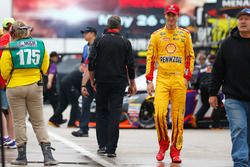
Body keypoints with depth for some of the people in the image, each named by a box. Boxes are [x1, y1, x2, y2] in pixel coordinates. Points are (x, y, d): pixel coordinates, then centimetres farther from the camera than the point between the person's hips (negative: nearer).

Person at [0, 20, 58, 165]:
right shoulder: (40, 45, 2)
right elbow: (45, 68, 7)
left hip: (15, 88, -3)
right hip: (35, 87, 3)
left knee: (19, 122, 6)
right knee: (39, 122, 8)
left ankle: (22, 156, 7)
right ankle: (48, 156, -1)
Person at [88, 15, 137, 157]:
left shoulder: (99, 41, 1)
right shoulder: (125, 42, 1)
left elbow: (91, 62, -2)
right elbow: (130, 65, 1)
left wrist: (92, 80, 8)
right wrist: (132, 83, 10)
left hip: (102, 82, 0)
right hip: (119, 82, 0)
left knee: (101, 112, 12)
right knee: (115, 113, 0)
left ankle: (102, 145, 6)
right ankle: (111, 149, -4)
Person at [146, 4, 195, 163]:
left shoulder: (185, 34, 8)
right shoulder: (157, 35, 8)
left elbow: (190, 57, 11)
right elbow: (150, 58, 9)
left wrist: (186, 77, 0)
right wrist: (149, 81, 2)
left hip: (179, 80, 0)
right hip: (161, 79, 0)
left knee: (178, 117, -1)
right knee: (159, 113, -12)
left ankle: (176, 150, 6)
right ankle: (163, 144, 9)